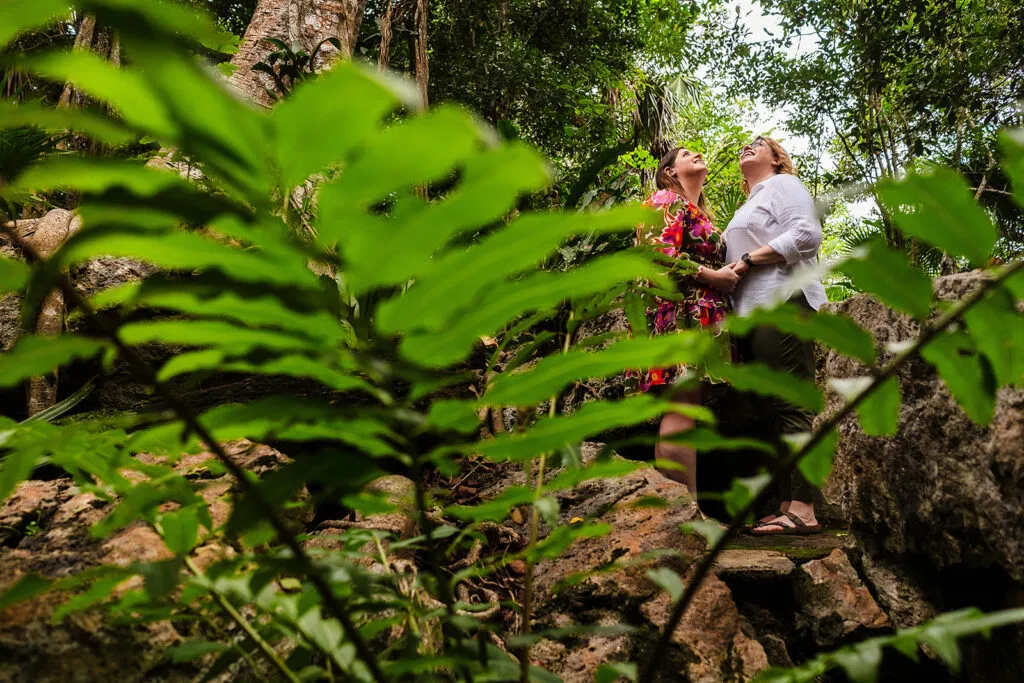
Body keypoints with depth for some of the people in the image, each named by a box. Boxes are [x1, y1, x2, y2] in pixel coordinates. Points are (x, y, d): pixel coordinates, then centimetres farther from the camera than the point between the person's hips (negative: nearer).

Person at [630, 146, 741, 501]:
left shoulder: (703, 216, 31)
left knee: (681, 415, 3)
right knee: (682, 412, -16)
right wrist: (713, 276, -8)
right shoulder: (665, 200, 5)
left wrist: (729, 274, 13)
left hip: (702, 318, 9)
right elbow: (660, 256, -11)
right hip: (677, 314, -9)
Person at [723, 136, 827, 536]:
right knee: (771, 409, 2)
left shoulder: (782, 184, 7)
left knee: (790, 405, -15)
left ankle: (803, 510, -17)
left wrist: (748, 259, -10)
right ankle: (786, 505, 2)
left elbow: (807, 235, -10)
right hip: (751, 309, 9)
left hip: (781, 302, -9)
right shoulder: (749, 206, 32)